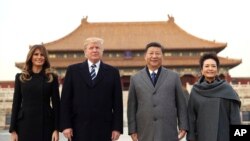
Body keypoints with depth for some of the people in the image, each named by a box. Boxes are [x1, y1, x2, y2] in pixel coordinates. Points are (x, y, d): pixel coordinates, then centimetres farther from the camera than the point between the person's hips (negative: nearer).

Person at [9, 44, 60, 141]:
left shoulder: (52, 77, 5)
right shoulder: (21, 77, 8)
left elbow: (56, 103, 2)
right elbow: (16, 103, 6)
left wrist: (56, 129, -5)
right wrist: (13, 130, 1)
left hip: (46, 124, -1)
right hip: (25, 124, 1)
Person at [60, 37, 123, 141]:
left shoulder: (113, 72, 6)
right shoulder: (73, 70, 6)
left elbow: (117, 102, 4)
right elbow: (65, 101, 3)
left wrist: (117, 127, -2)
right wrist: (66, 125, -4)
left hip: (103, 129, 0)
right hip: (78, 129, 0)